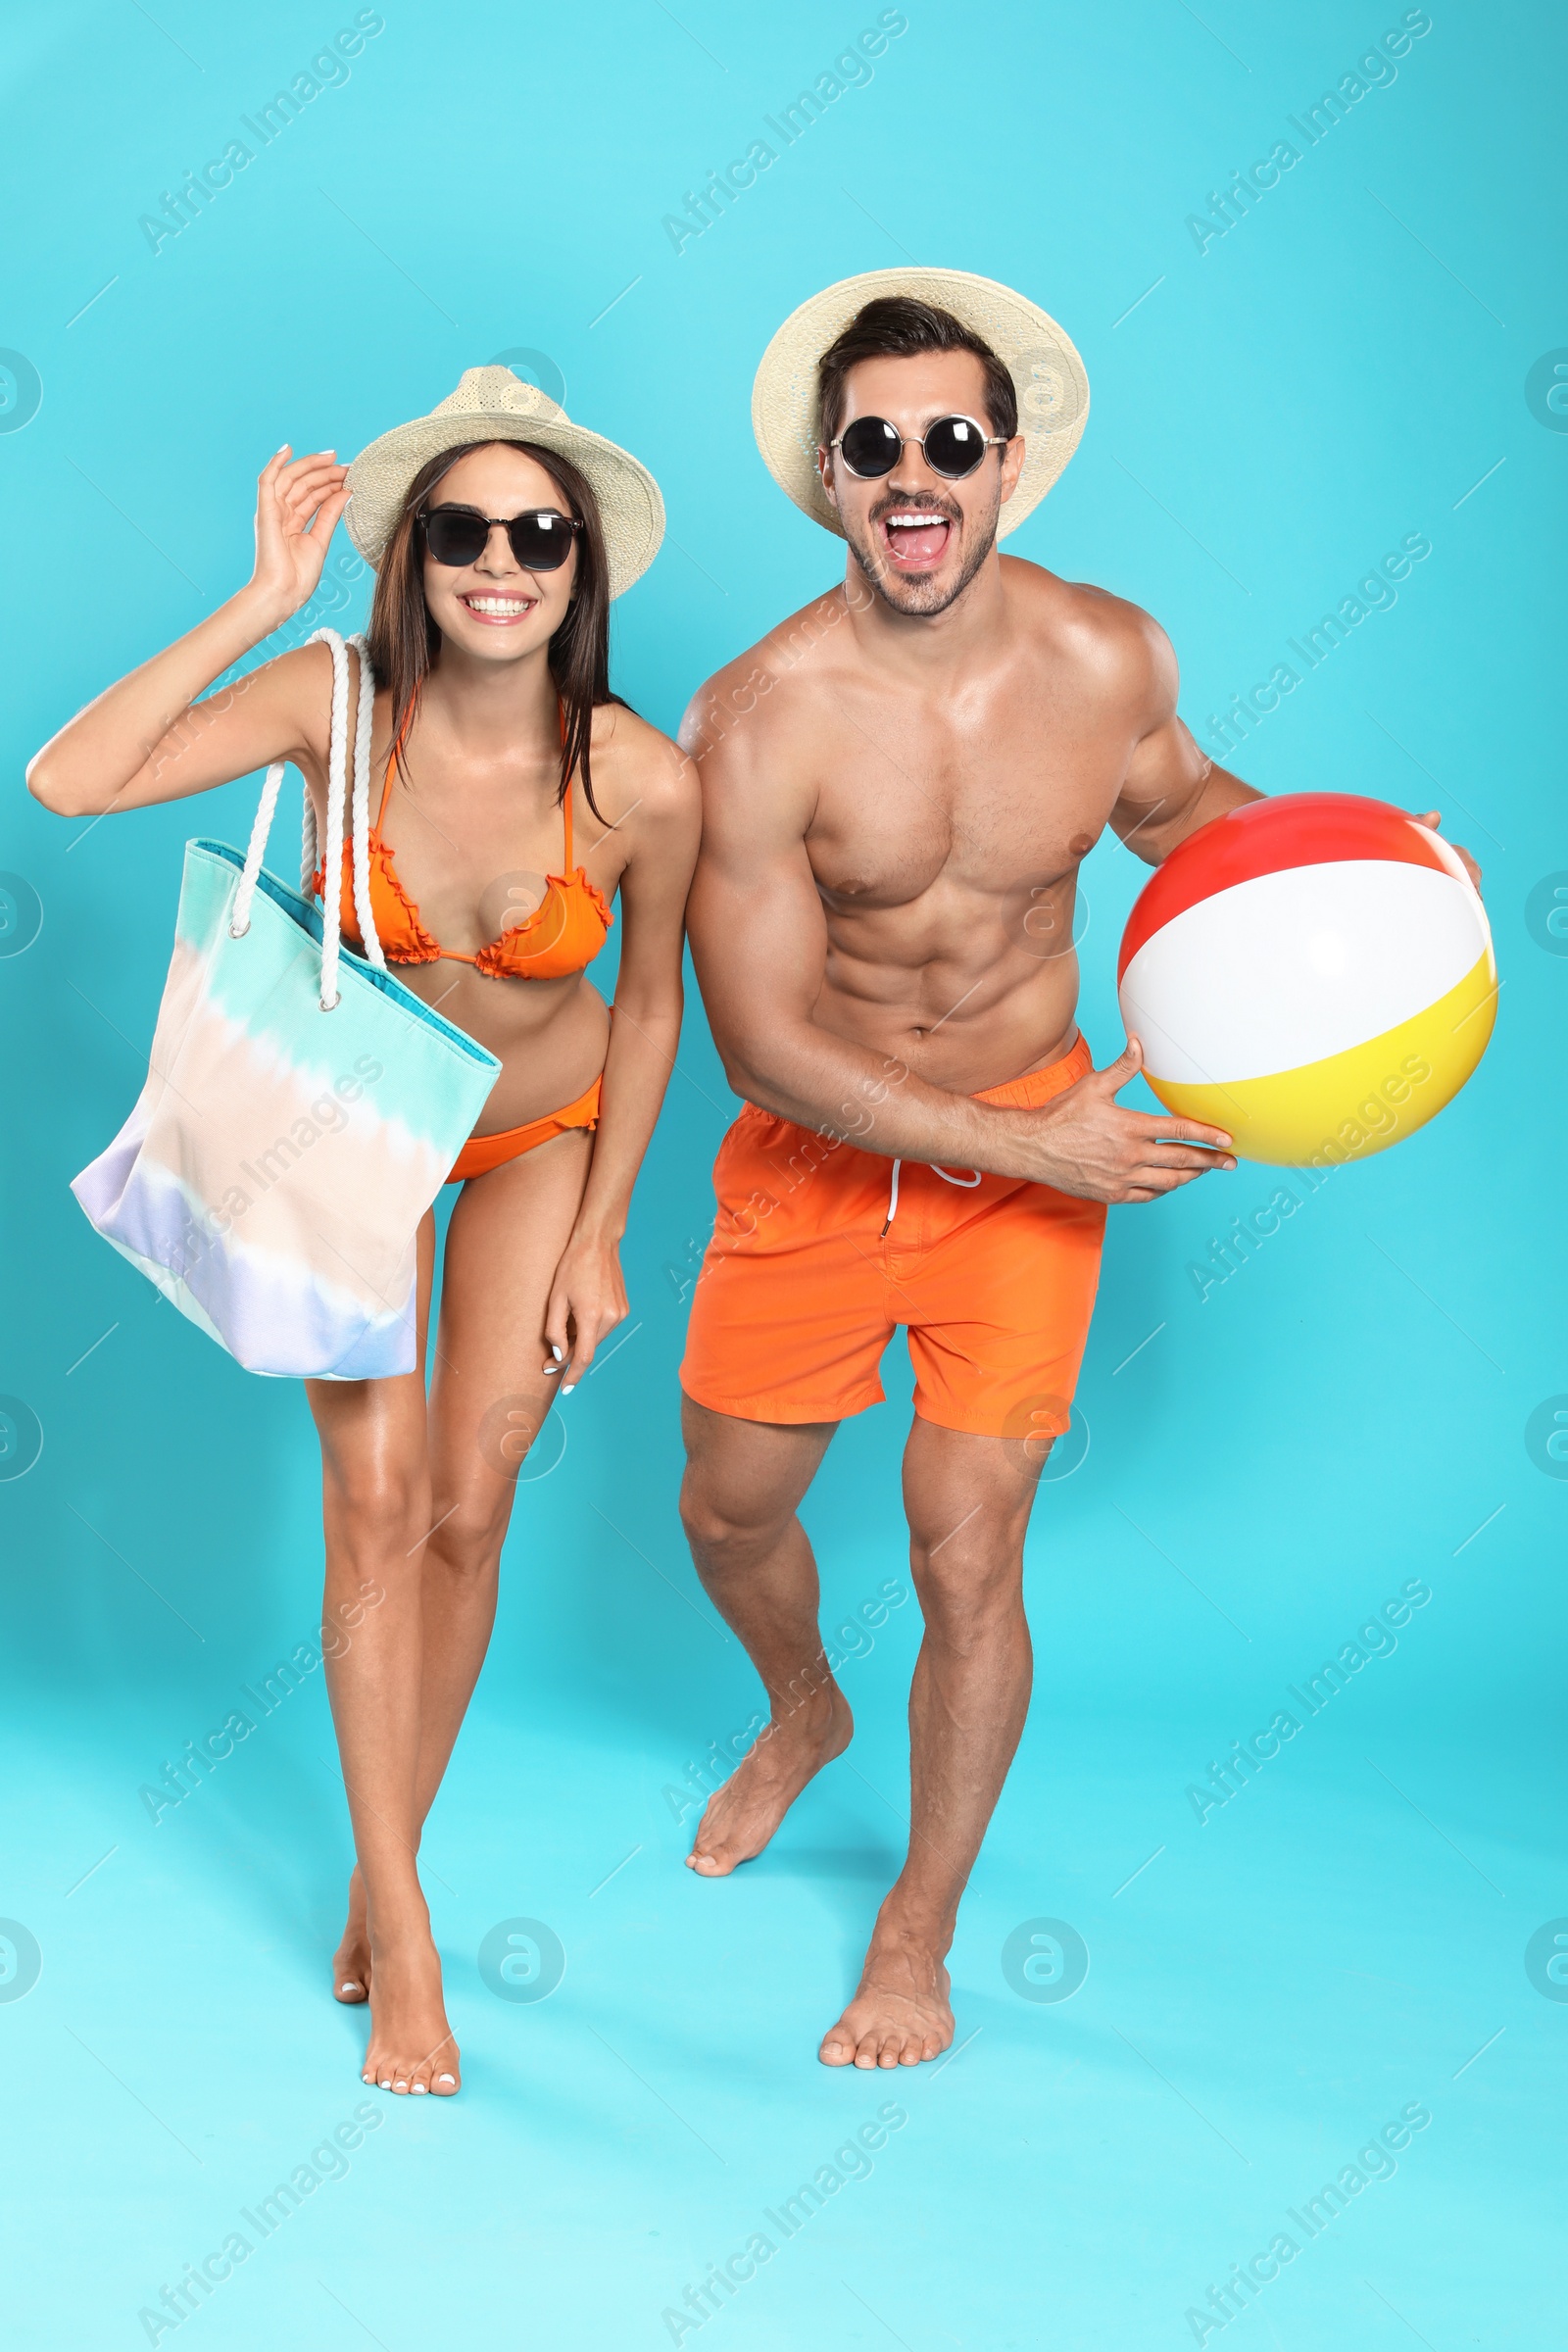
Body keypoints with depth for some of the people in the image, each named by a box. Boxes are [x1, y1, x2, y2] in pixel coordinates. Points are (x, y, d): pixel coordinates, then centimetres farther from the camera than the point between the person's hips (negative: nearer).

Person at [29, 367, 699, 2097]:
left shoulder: (641, 785, -25)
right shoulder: (340, 705, -25)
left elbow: (650, 1008, -7)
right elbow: (69, 782, -35)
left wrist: (597, 1236, -3)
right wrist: (261, 604, -35)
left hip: (539, 1136, 1)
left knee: (467, 1514, 3)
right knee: (376, 1490, -9)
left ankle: (380, 1877, 24)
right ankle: (400, 1935, 2)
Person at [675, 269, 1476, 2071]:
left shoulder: (1110, 655, -12)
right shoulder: (760, 720, -22)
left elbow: (1176, 803, 13)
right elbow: (764, 1040, -19)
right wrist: (1034, 1149, -21)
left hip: (1032, 1147, 0)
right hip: (815, 1154, 0)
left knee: (966, 1561, -2)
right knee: (730, 1512, 17)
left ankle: (919, 1930, 22)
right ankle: (804, 1716, 54)